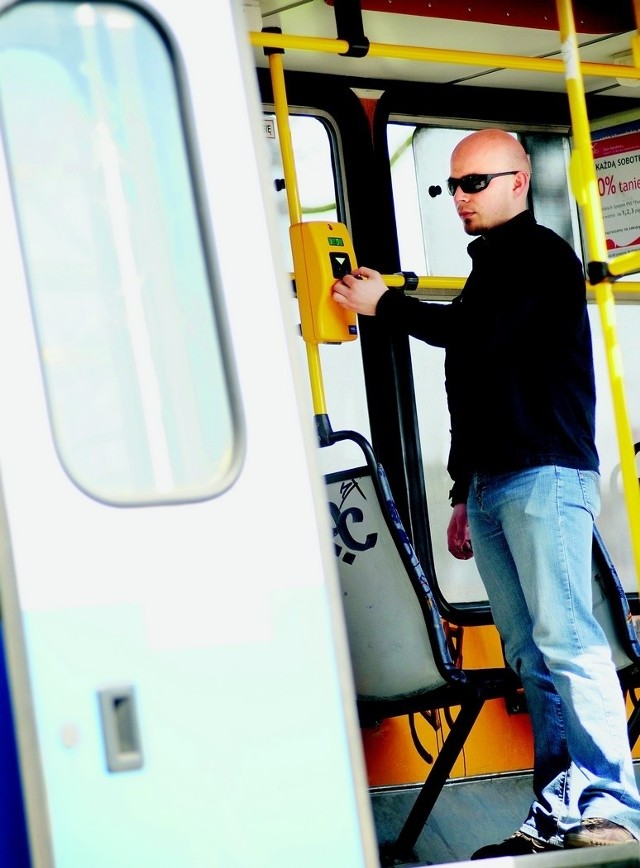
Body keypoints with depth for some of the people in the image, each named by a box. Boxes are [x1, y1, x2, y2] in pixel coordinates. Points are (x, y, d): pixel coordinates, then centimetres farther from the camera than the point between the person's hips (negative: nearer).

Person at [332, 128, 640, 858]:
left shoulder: (540, 255, 0)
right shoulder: (489, 270, 25)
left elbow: (476, 331, -17)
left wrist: (384, 303, -6)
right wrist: (464, 493, 23)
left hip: (546, 475, -8)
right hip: (491, 483, 8)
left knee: (565, 639, -15)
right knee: (530, 654, 2)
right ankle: (560, 811, 0)